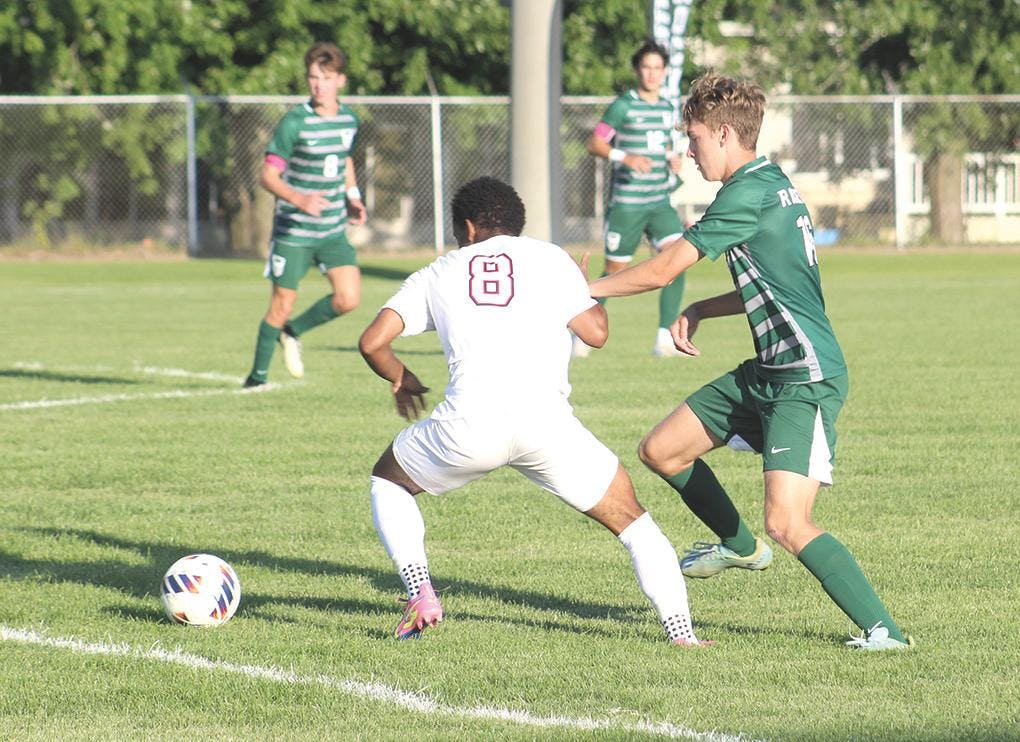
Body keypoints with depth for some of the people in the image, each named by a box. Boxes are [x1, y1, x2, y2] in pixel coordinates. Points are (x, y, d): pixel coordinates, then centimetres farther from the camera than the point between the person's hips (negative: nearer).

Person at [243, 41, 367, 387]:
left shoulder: (349, 120, 3)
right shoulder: (294, 122, -15)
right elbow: (268, 176, -16)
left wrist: (352, 198, 7)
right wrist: (300, 199, -32)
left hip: (333, 230, 5)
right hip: (293, 231, -5)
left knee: (348, 299, -8)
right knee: (282, 305, -1)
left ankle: (294, 332, 18)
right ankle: (257, 375, 19)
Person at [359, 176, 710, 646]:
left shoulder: (436, 275, 22)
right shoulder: (550, 259, 19)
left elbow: (373, 342, 13)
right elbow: (596, 332, 13)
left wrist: (400, 379, 34)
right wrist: (587, 289, 35)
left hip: (468, 422, 0)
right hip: (546, 420, 0)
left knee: (388, 480, 28)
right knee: (630, 519, 16)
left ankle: (420, 594, 10)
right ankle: (680, 630, 0)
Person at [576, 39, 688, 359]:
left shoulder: (667, 108, 12)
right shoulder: (624, 106, -7)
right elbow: (595, 143, -8)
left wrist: (673, 158, 6)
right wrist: (626, 158, -23)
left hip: (660, 203, 5)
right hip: (626, 204, -5)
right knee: (615, 273, 2)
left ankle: (665, 339, -12)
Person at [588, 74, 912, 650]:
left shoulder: (748, 193, -17)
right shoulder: (772, 183, 14)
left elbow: (663, 270, -14)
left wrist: (586, 290, 0)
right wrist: (699, 312, 14)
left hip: (808, 380, -10)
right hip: (768, 372, 10)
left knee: (788, 523, -20)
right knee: (661, 450, 15)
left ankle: (882, 628, -14)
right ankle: (741, 547, 36)